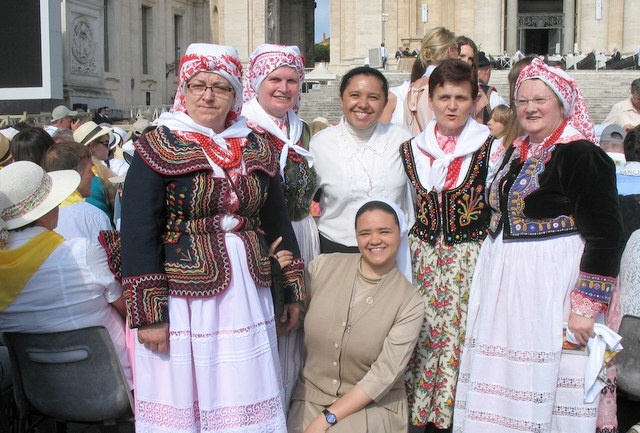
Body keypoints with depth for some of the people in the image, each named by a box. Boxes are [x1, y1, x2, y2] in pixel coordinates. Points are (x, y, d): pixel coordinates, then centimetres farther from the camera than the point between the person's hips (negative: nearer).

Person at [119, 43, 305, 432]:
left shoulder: (256, 149, 9)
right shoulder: (158, 149, -4)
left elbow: (278, 222, 15)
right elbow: (138, 236, -9)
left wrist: (293, 292, 14)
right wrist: (148, 313, -14)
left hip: (247, 296, 4)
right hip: (182, 301, -4)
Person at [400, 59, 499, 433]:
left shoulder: (489, 147, -3)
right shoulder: (412, 148, 7)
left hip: (471, 257, -3)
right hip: (423, 257, 3)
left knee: (463, 333, -2)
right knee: (421, 336, 4)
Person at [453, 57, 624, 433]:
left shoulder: (583, 156, -11)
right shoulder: (519, 154, 13)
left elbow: (606, 236, -15)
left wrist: (586, 306, -19)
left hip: (553, 286, -7)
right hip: (504, 284, 8)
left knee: (545, 386, 0)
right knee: (504, 390, 12)